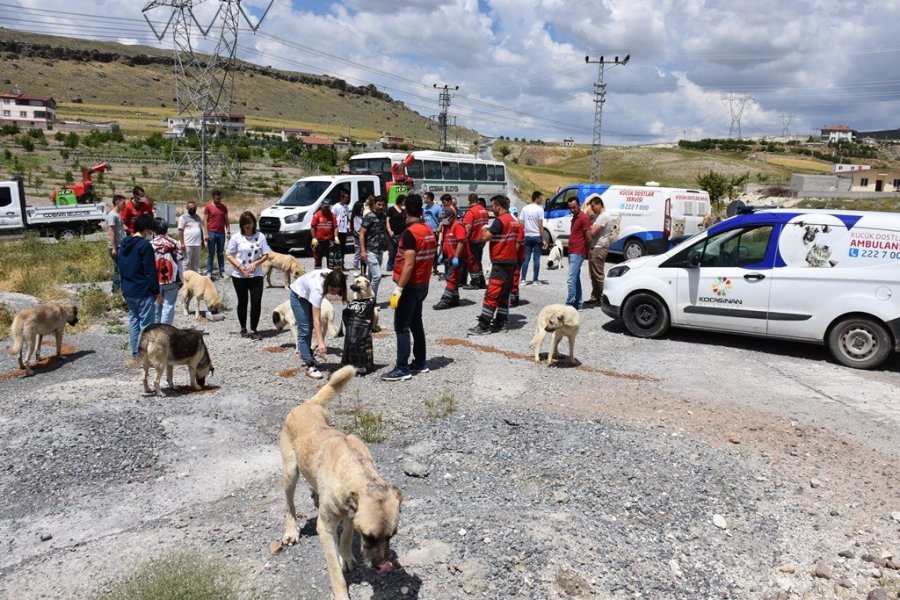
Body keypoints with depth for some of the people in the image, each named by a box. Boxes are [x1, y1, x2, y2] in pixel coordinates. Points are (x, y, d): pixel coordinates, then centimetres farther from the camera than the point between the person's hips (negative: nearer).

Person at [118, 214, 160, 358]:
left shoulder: (124, 245, 9)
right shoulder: (145, 246, -17)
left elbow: (121, 268, 15)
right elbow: (151, 273, -18)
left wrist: (125, 286, 21)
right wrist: (157, 291, -10)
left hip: (127, 290, 8)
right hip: (143, 292, -8)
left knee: (133, 320, 17)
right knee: (146, 324, -1)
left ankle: (135, 353, 23)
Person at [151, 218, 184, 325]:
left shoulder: (150, 245, -4)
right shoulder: (173, 244, -5)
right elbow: (180, 263, -4)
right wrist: (181, 280, 5)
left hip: (155, 281, 1)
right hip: (172, 281, -1)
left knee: (157, 305, 14)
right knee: (168, 306, 3)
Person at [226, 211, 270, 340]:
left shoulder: (260, 237, 0)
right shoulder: (236, 237, -2)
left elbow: (265, 255, 2)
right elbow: (230, 255, 0)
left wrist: (255, 263, -15)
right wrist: (239, 266, -15)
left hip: (256, 275, 0)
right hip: (239, 275, 0)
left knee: (256, 302, -7)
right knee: (242, 302, 10)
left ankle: (253, 330, 4)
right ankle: (243, 328, 26)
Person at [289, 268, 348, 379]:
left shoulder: (332, 277, -29)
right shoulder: (317, 289, -45)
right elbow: (316, 319, -46)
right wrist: (320, 343, -50)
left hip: (309, 293, 7)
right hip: (299, 295, -7)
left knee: (310, 327, 15)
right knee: (305, 329, -11)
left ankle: (305, 355, 32)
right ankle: (310, 366, -11)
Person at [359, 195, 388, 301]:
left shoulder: (383, 216, 10)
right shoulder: (369, 217, -10)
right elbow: (362, 234, -12)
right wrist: (363, 250, -19)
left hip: (380, 251, 7)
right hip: (370, 251, -7)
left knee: (370, 276, 13)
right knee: (377, 275, -13)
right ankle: (372, 298, 0)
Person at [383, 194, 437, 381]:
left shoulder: (410, 232, -18)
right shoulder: (429, 231, 7)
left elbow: (409, 264, -23)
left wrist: (398, 289, -22)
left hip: (410, 286, -9)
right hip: (423, 285, 9)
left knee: (402, 327, -5)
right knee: (416, 323, 17)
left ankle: (402, 369, -4)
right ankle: (420, 362, 24)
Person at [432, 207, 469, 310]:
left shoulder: (458, 226, -15)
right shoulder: (446, 226, 14)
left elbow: (461, 242, -22)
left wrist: (456, 257, -25)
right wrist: (442, 254, 17)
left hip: (458, 258, -10)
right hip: (450, 257, 10)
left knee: (452, 279, -8)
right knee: (453, 279, 14)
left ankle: (445, 301, -8)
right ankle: (454, 300, 23)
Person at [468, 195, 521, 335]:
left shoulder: (500, 221, -16)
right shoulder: (513, 221, 14)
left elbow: (485, 237, -18)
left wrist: (485, 229, -1)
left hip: (500, 263, -10)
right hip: (511, 262, 10)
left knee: (491, 295, -8)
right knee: (504, 294, 12)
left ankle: (484, 325, -6)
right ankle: (501, 323, 16)